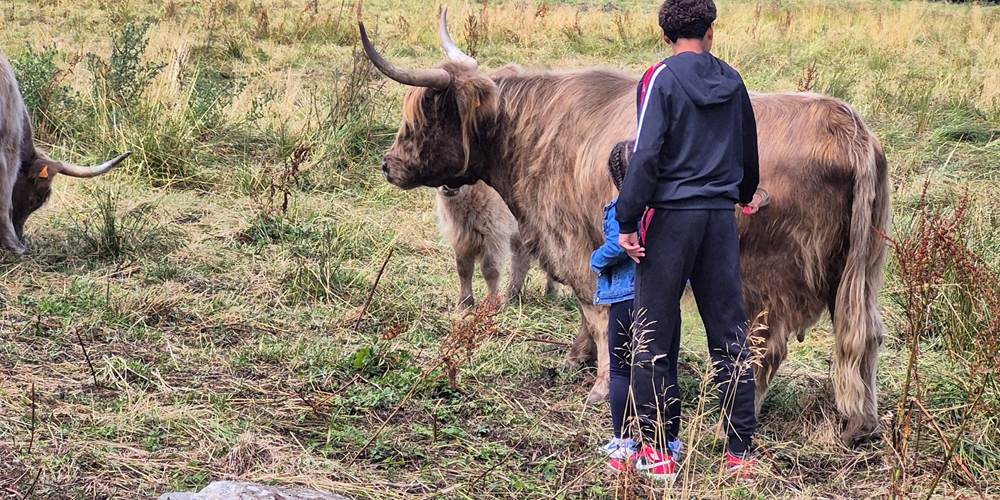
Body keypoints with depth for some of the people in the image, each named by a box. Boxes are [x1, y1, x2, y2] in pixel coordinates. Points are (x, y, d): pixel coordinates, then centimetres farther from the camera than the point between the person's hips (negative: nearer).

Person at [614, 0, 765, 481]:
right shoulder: (731, 81, 10)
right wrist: (746, 193, 44)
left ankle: (656, 449, 3)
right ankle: (741, 451, 9)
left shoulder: (661, 78, -6)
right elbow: (748, 147, 24)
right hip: (721, 216, 4)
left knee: (654, 337, 3)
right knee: (729, 334, 8)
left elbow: (646, 154, -15)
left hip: (670, 214, -4)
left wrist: (627, 221, -11)